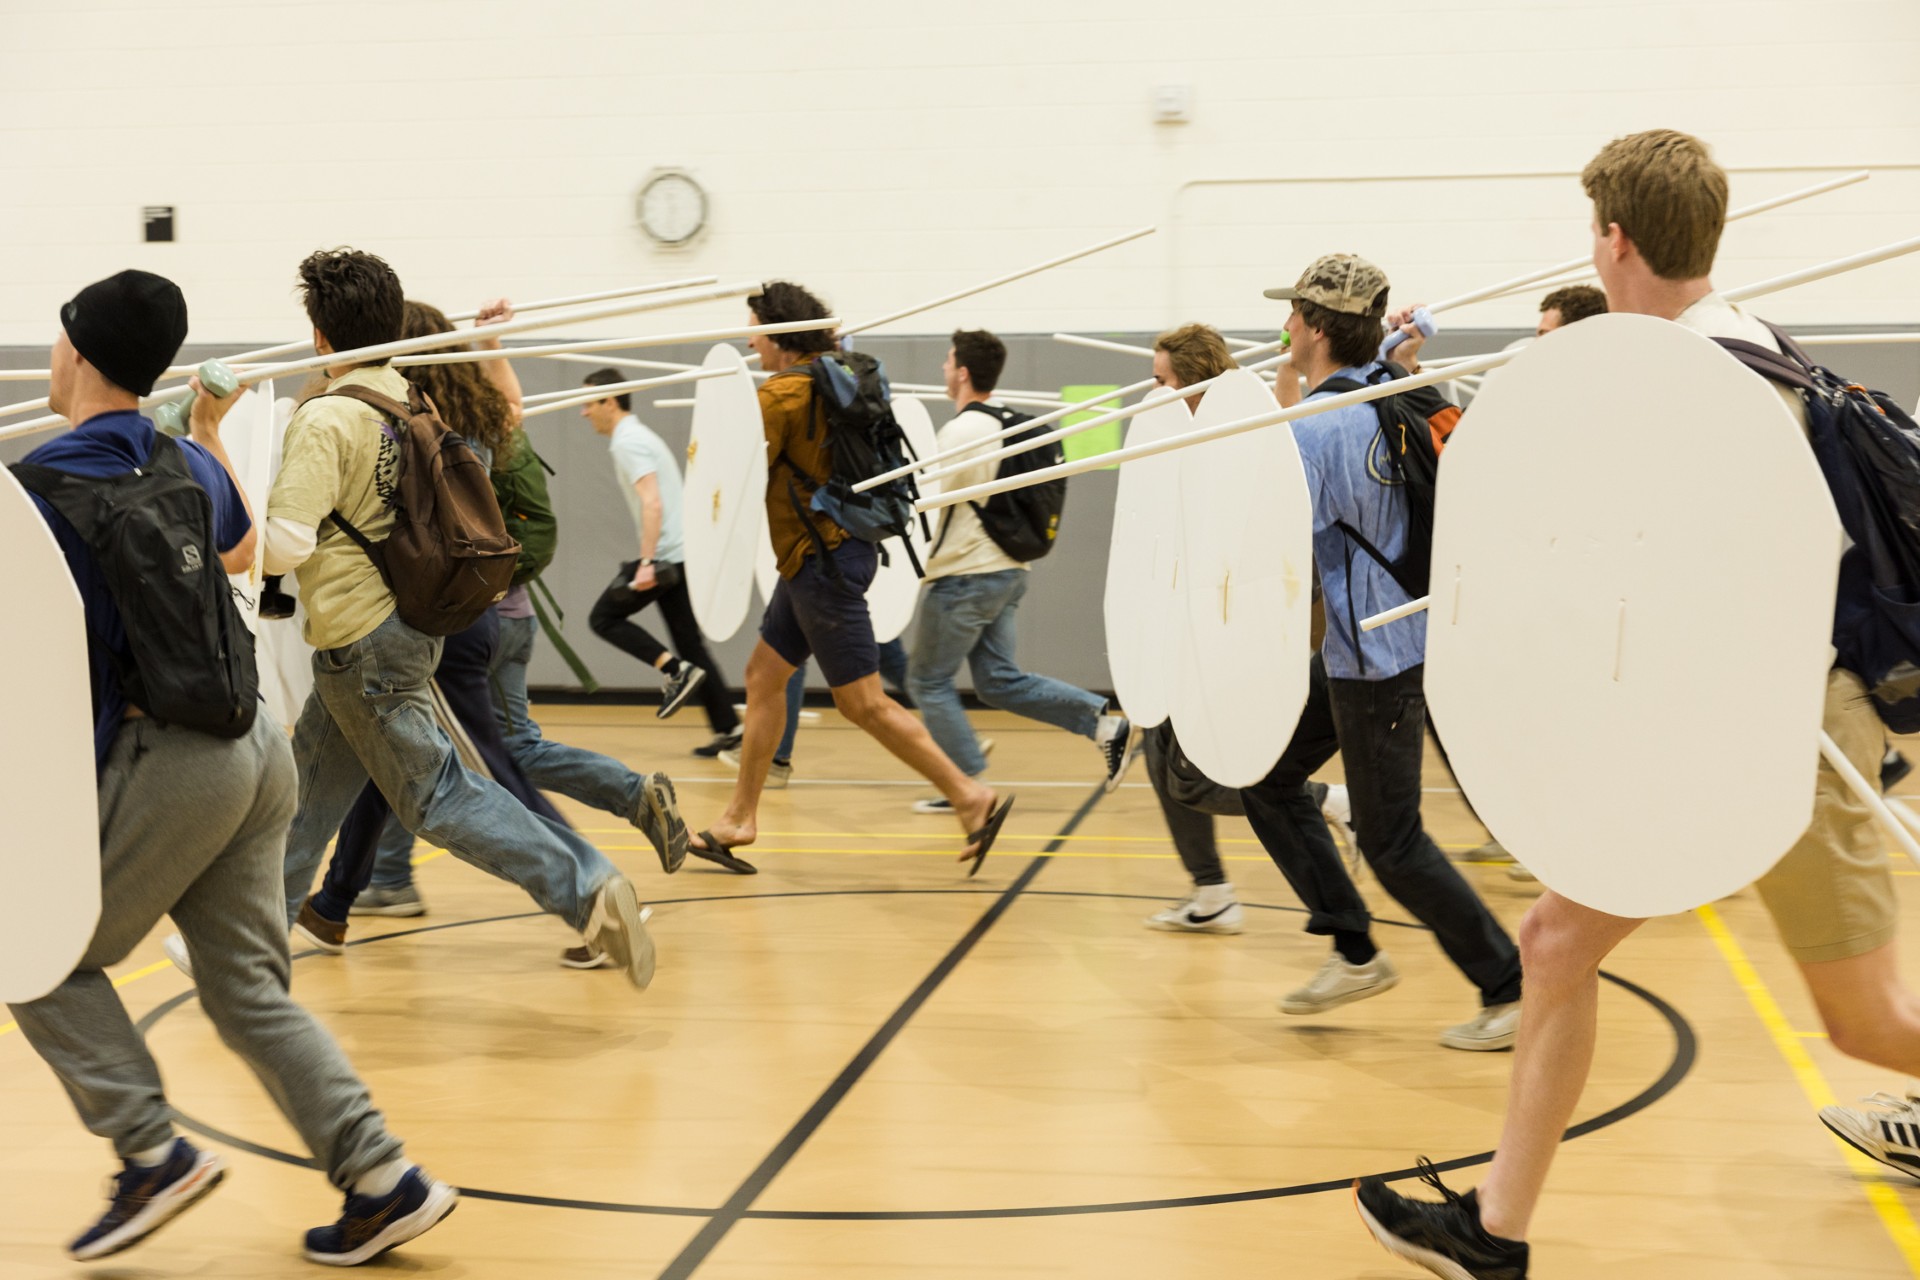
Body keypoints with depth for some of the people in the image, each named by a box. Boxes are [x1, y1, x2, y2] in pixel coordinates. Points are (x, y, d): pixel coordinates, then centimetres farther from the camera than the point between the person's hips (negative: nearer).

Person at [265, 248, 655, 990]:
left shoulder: (325, 419, -18)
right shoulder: (407, 400, 5)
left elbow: (285, 545, -23)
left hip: (361, 640, -9)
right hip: (401, 618, 9)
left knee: (436, 795, -5)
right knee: (308, 790, 19)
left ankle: (584, 888, -11)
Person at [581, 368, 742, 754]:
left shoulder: (627, 442, -11)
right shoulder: (639, 436, 20)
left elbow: (652, 503, -23)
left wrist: (646, 561, -27)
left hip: (664, 555, -10)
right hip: (684, 553, 10)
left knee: (604, 617, 2)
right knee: (689, 643, 9)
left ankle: (677, 671, -8)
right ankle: (728, 729, 5)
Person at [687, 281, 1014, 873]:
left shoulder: (782, 391, -16)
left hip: (825, 560, -10)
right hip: (819, 555, 10)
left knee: (864, 703, -6)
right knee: (764, 676, 14)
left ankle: (972, 798, -3)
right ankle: (738, 821, 20)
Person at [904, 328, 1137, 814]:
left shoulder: (960, 432, -17)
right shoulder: (1009, 423, 10)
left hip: (965, 577, -8)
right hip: (1009, 570, 8)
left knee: (928, 680, 6)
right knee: (1000, 680, 13)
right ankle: (1106, 724, 1)